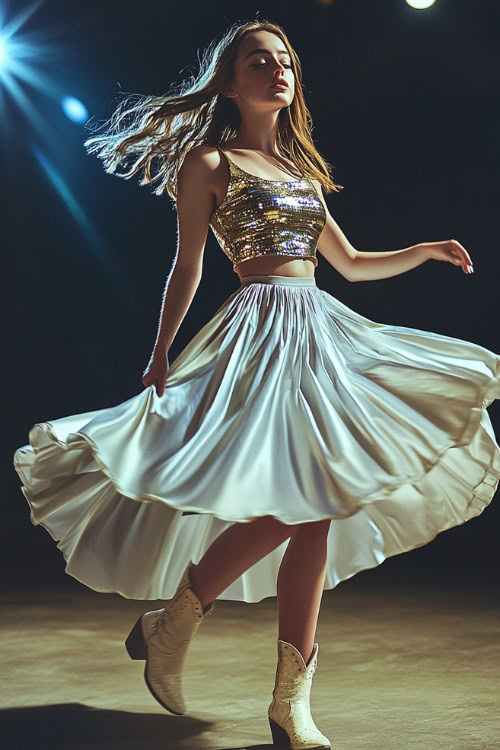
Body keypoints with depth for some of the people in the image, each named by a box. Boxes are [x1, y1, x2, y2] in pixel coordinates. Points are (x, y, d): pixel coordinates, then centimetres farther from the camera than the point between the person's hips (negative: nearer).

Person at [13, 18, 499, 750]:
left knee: (317, 511, -2)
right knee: (283, 508, -19)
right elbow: (188, 266, 0)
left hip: (320, 329, 7)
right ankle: (167, 628, 2)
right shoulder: (209, 161, 4)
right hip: (260, 327, -7)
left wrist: (428, 250, 17)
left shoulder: (302, 169, 22)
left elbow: (351, 263, 27)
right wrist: (160, 356, -5)